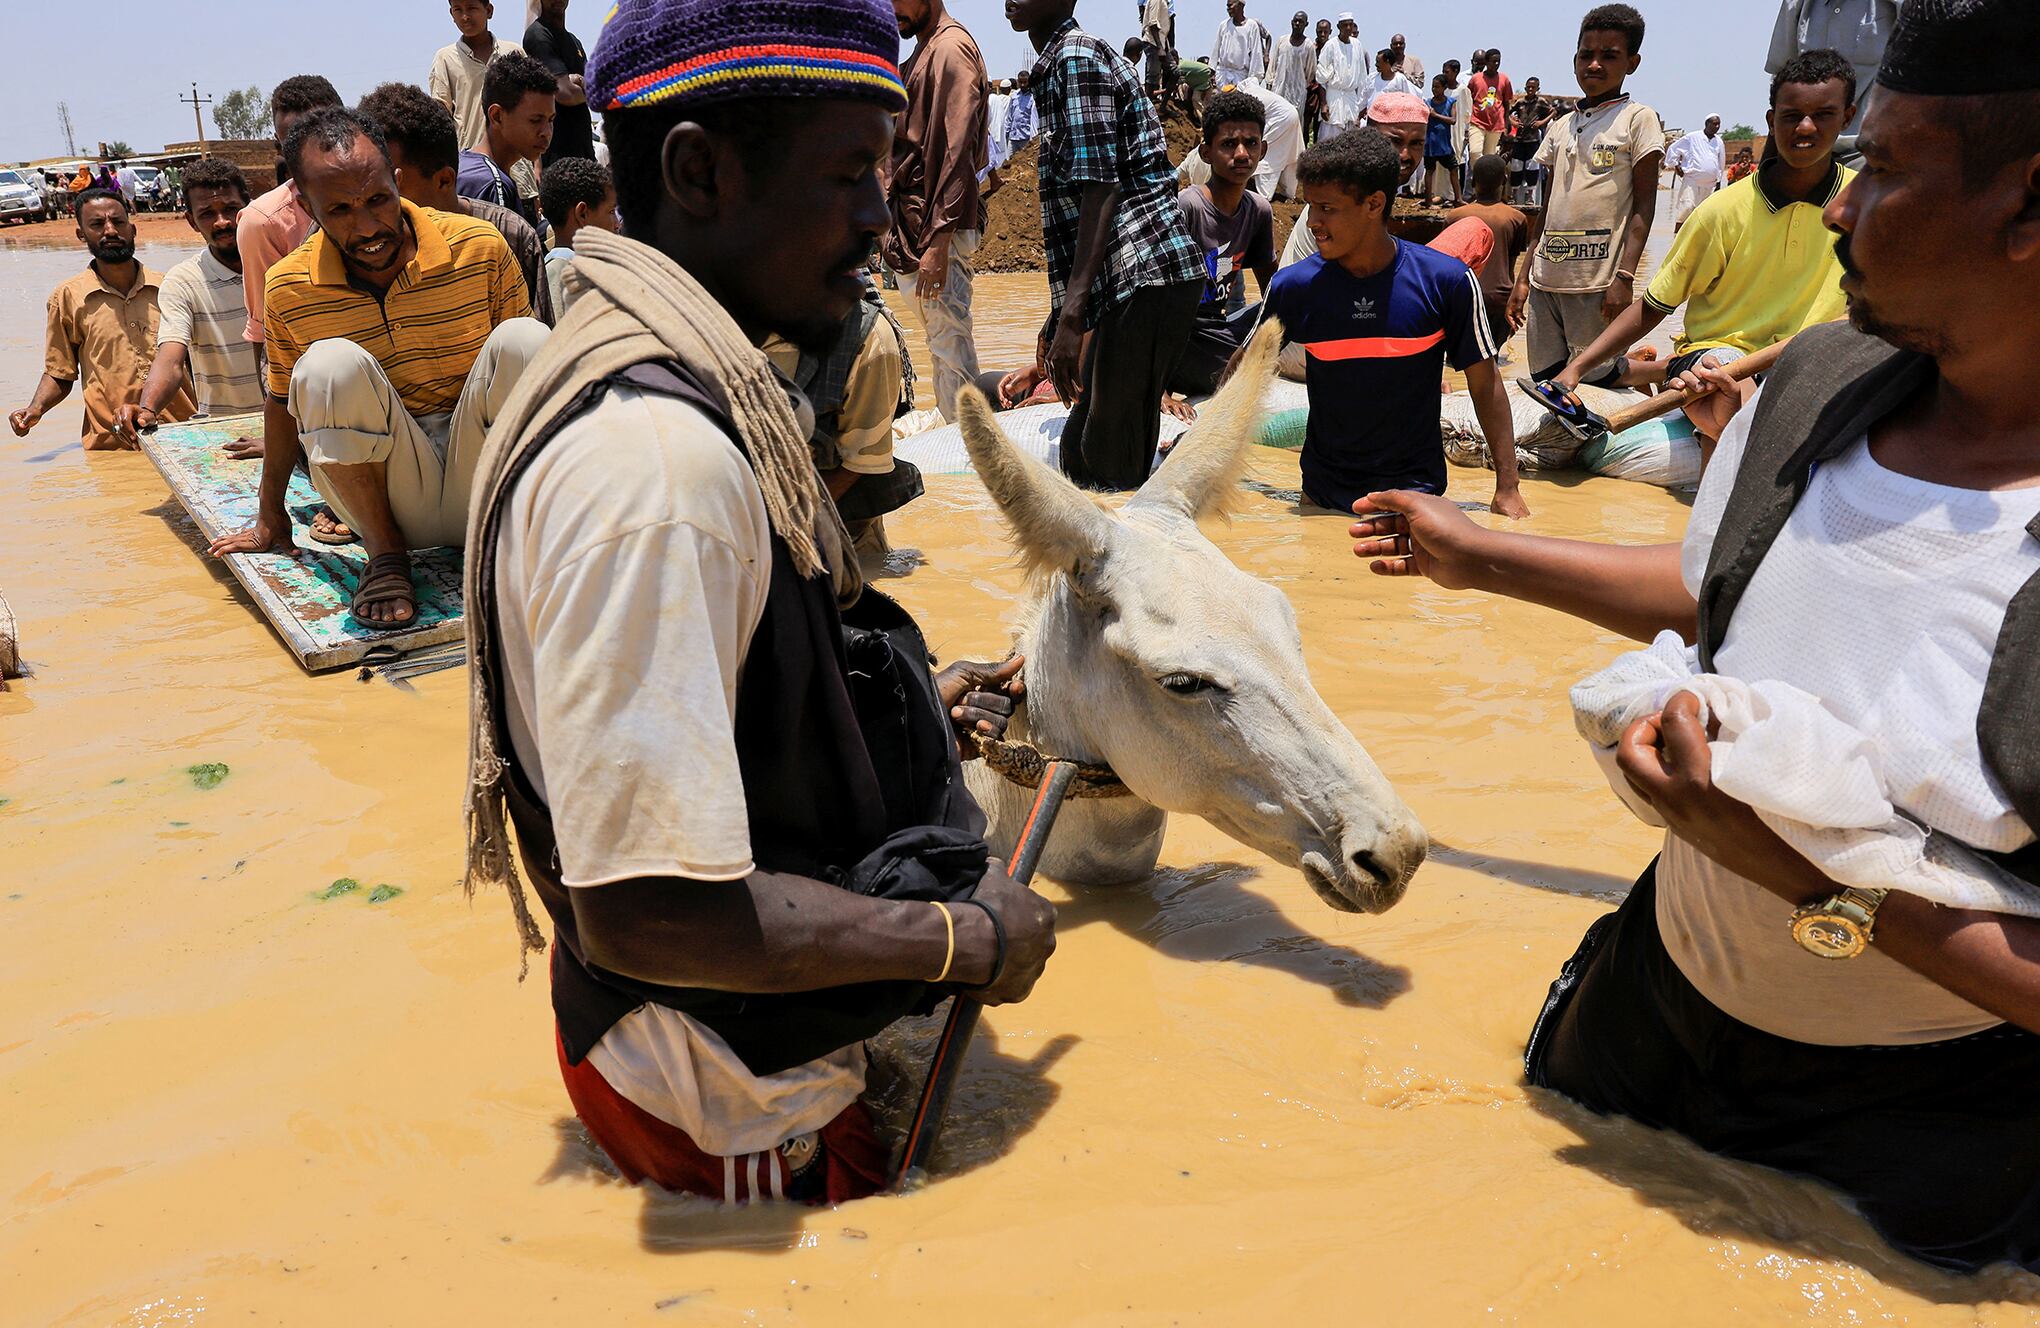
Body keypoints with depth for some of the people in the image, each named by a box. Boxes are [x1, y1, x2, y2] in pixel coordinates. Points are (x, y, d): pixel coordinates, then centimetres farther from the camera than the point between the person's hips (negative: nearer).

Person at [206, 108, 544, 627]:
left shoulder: (481, 247, -7)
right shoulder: (289, 287, -3)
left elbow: (527, 371, 2)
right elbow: (284, 402, 12)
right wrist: (270, 518, 19)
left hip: (484, 488, 0)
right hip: (394, 500, 0)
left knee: (523, 338, -25)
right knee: (330, 366, -28)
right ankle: (386, 555, -12)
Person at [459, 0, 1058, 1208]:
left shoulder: (669, 382, 2)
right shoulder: (657, 455, -31)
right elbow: (646, 910, -33)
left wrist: (910, 702, 11)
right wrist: (964, 940, -21)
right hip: (738, 1127, -9)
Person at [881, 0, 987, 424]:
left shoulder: (951, 48, -11)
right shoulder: (925, 49, 19)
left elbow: (957, 151, -19)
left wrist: (939, 241, -24)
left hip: (936, 226, -10)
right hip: (913, 219, 10)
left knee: (949, 344, -7)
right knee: (941, 342, 14)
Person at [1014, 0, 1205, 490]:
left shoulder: (1075, 58, -6)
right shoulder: (1056, 64, 24)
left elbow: (1100, 189, -17)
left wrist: (1071, 315, -25)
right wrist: (1060, 310, 29)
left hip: (1145, 275, -10)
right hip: (1132, 281, 10)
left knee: (1108, 464, -9)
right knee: (1085, 446, 15)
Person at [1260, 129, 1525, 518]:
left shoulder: (1447, 282, -11)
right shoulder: (1293, 286, -8)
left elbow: (1484, 384, -4)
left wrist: (1508, 488, -6)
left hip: (1415, 488, -1)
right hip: (1322, 493, 2)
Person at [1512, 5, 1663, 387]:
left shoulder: (1638, 119, 1)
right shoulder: (1561, 127, 16)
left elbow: (1643, 206, -5)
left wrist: (1624, 277, -15)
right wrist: (1524, 276, 13)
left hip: (1598, 283, -6)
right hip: (1546, 280, 6)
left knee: (1594, 380, -5)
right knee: (1544, 379, 7)